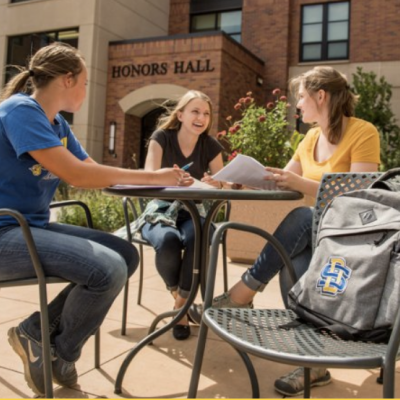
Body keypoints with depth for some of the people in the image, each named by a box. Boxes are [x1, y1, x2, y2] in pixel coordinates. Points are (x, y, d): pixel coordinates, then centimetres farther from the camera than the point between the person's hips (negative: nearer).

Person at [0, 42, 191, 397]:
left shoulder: (57, 125, 12)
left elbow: (94, 170, 10)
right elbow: (75, 174, -25)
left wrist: (160, 178, -2)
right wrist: (153, 177, -19)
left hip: (35, 227, 10)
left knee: (126, 255, 3)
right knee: (108, 269, -26)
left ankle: (37, 331, 7)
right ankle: (59, 353, 3)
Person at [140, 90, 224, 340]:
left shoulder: (211, 146, -2)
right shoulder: (162, 138, -8)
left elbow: (220, 184, -8)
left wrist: (213, 184, -34)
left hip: (193, 212, 1)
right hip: (161, 211, -1)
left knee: (197, 239, -35)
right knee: (167, 241, -35)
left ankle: (182, 304, -11)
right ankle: (177, 293, 0)